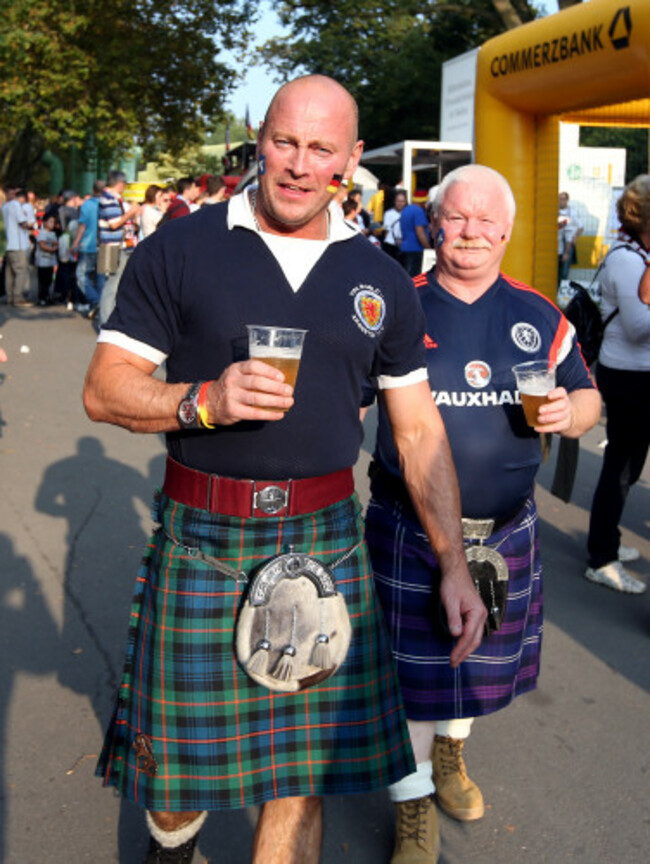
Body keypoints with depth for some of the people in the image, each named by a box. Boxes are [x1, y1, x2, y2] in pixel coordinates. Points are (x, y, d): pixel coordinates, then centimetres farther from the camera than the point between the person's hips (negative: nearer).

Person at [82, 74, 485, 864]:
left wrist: (454, 563, 4)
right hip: (200, 537, -1)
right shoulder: (179, 250, -2)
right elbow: (102, 390, -3)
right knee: (178, 753, 11)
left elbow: (419, 427, 9)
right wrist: (204, 400, -22)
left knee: (304, 766, 9)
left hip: (325, 539, 2)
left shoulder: (380, 281, 7)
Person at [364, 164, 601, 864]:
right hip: (409, 529, -3)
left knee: (481, 650, 20)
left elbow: (587, 394, 12)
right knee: (411, 665, 4)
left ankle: (449, 751, 49)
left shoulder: (538, 315, 4)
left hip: (505, 529, 4)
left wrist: (569, 412, -11)